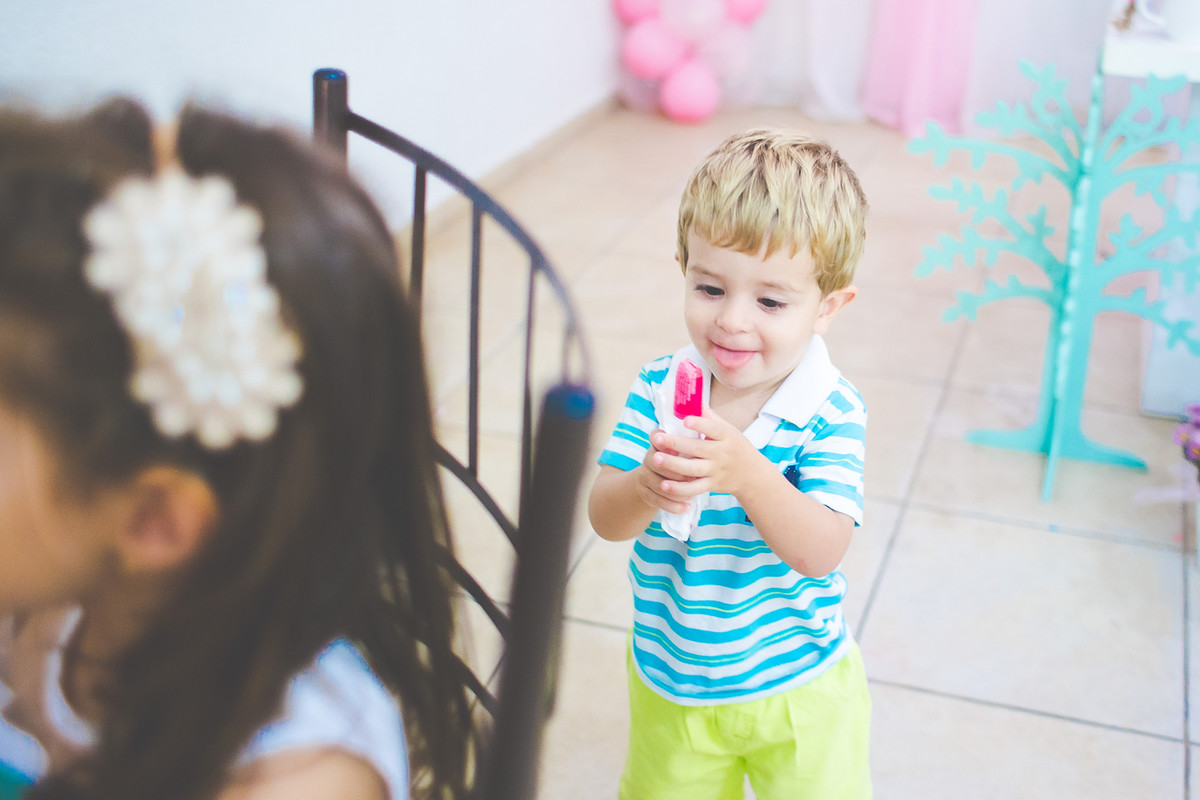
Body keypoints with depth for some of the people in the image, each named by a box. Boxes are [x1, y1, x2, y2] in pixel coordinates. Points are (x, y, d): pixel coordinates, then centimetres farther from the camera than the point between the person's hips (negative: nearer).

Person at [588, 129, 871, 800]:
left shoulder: (830, 411, -21)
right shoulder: (659, 387, -13)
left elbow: (823, 553, -31)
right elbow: (604, 518, -18)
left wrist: (747, 473, -49)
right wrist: (646, 490, -42)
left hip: (799, 693, -3)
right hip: (669, 684, 3)